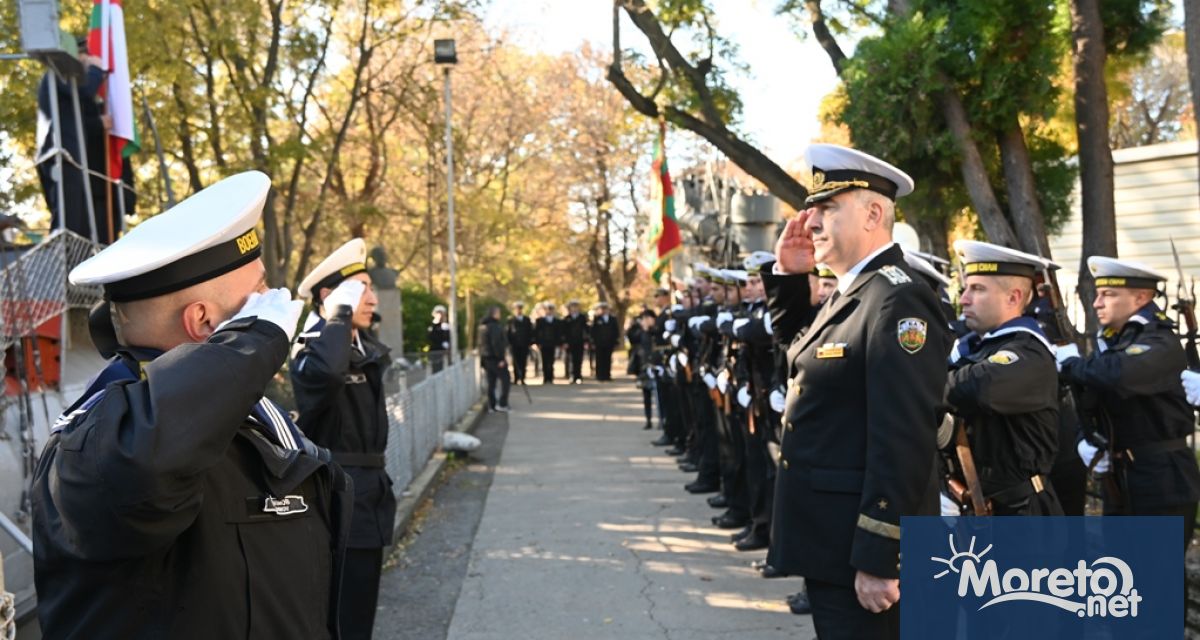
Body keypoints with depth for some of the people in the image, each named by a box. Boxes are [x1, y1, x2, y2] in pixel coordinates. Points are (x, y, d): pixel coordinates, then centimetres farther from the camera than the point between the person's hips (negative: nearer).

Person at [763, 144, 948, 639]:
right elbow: (798, 346, 31)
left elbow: (903, 440, -25)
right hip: (830, 538, 10)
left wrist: (878, 559, -25)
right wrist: (787, 275, 13)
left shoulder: (897, 300, -19)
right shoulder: (852, 293, 11)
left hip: (861, 547, -10)